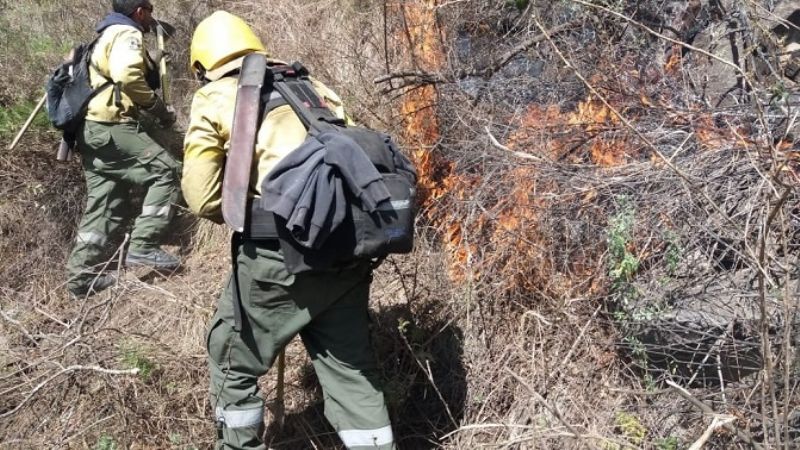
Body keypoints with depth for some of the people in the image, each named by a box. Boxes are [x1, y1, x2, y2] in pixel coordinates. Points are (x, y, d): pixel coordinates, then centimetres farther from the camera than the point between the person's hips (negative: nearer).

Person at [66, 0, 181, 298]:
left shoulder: (106, 36, 28)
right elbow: (127, 75, -23)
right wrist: (159, 108, -13)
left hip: (92, 129, 10)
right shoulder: (127, 34, -5)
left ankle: (83, 276, 13)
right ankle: (143, 247, -14)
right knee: (166, 170, -10)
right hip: (110, 129, -10)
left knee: (104, 206, 10)